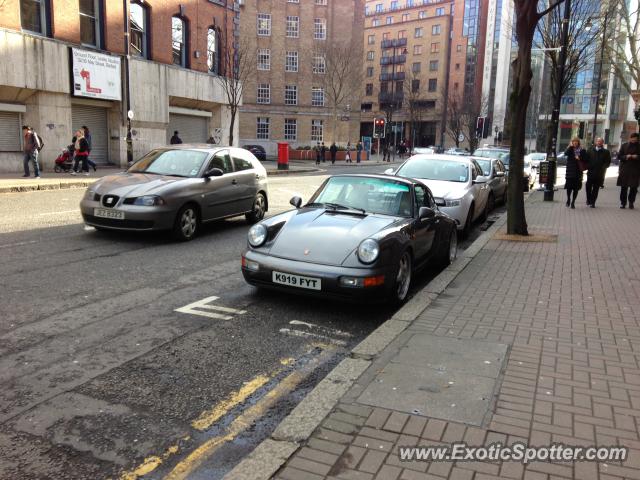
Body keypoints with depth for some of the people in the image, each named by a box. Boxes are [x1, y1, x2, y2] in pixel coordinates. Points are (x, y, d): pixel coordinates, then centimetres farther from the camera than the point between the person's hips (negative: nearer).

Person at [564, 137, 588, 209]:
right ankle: (568, 200, 21)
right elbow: (566, 153, -14)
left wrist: (579, 158, -9)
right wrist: (570, 146, -12)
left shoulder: (582, 150, 7)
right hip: (570, 171, 0)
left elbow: (585, 160, 5)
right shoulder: (570, 149, 7)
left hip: (578, 171, 0)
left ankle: (573, 202, 8)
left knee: (576, 188, 0)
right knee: (569, 187, -1)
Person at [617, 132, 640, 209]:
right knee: (624, 187, 4)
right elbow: (619, 156, 6)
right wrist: (626, 157, -11)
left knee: (634, 188, -1)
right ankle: (623, 203, 12)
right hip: (624, 170, 0)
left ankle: (631, 203, 11)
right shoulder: (624, 146, 7)